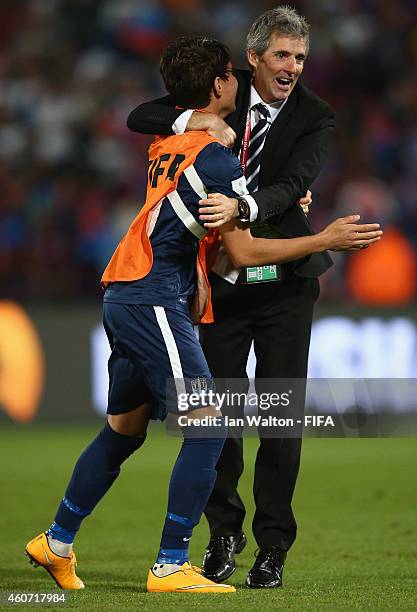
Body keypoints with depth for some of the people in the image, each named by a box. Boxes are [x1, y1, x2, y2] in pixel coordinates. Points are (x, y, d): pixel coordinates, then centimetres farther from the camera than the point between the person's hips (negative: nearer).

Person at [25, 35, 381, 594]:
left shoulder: (169, 144, 15)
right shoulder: (215, 155, -12)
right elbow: (243, 251, -13)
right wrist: (325, 241, -9)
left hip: (123, 297, 9)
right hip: (154, 301, -9)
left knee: (123, 430, 19)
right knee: (208, 428, -10)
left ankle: (56, 544, 27)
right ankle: (170, 568, -12)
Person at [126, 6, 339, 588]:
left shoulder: (315, 117, -7)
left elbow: (292, 186, -21)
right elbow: (139, 118, -6)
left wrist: (241, 206, -41)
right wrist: (191, 120, -25)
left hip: (284, 283, -1)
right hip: (221, 282, 2)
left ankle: (273, 546, 6)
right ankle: (224, 531, 23)